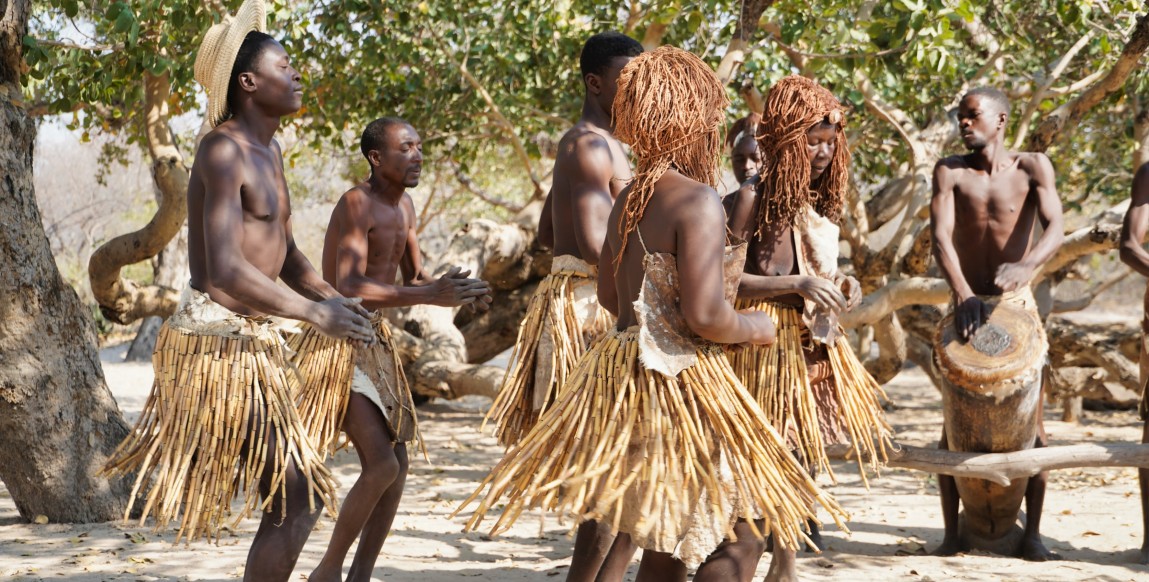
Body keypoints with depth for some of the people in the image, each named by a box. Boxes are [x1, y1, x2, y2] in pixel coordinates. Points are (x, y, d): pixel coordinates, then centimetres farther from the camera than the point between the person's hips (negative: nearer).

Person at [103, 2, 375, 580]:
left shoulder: (268, 152, 15)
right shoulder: (223, 152, -17)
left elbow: (285, 254, 22)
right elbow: (226, 272, -26)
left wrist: (334, 299, 4)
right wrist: (315, 314, -20)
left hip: (247, 338, 10)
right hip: (224, 341, -10)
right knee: (298, 500, -8)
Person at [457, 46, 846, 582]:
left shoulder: (629, 199, 8)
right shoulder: (698, 201, -18)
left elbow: (610, 294, 18)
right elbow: (705, 315, -23)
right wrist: (758, 328, -5)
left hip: (626, 376, 9)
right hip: (683, 383, -9)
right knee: (739, 530, 2)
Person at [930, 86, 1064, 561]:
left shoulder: (1032, 167, -5)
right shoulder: (950, 172, -2)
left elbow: (1055, 228, -19)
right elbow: (940, 237, -16)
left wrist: (1028, 264, -41)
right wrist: (962, 295, -32)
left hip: (1017, 304, -1)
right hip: (967, 304, 1)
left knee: (1029, 419, 0)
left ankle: (1032, 532, 7)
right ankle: (952, 531, 6)